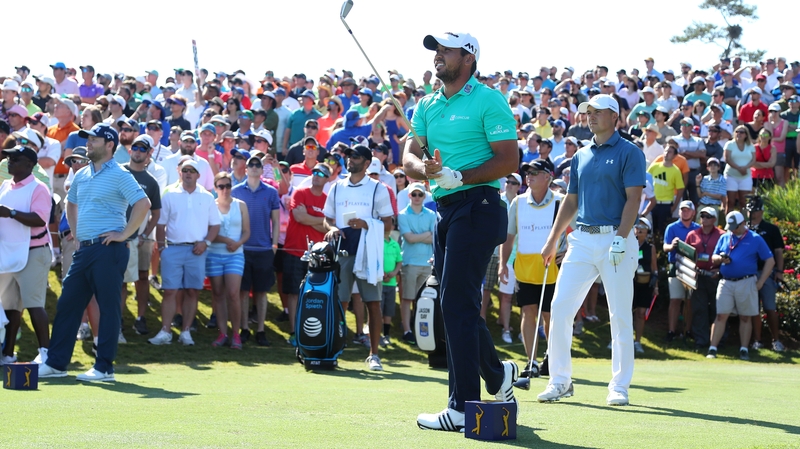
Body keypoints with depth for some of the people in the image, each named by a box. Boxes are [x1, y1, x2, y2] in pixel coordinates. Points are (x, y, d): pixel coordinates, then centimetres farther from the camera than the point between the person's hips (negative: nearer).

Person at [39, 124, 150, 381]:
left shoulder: (119, 176, -7)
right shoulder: (81, 176, 15)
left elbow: (143, 203, -17)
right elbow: (71, 204, 32)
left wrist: (124, 234, -15)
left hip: (107, 249, -8)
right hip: (84, 249, 8)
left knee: (109, 307, -3)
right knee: (67, 304, 8)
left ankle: (104, 367, 0)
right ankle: (55, 363, 14)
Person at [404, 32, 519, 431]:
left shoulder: (489, 101, -6)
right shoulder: (427, 105, 15)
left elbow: (509, 160, -11)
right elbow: (409, 156, 7)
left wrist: (459, 177, -19)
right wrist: (426, 168, -16)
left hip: (476, 206, -8)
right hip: (445, 209, 8)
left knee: (457, 303, -11)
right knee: (458, 304, 14)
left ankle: (463, 406, -9)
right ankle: (497, 374, 34)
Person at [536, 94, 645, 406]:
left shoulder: (629, 153, -1)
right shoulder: (581, 156, 17)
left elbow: (633, 198, -9)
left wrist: (620, 239, -19)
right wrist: (553, 240, 14)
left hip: (615, 239, -6)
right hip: (582, 239, 6)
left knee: (620, 316, -2)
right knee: (560, 307, -3)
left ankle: (619, 386, 5)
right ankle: (560, 380, 5)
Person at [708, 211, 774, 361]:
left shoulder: (755, 239, 1)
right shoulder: (724, 238, 12)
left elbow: (770, 261, 1)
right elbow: (714, 258, 16)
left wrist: (760, 282, -5)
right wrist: (721, 259, -9)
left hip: (746, 283, -2)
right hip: (725, 282, 2)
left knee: (745, 317, 4)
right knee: (721, 316, -3)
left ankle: (744, 349, 10)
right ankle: (712, 349, -5)